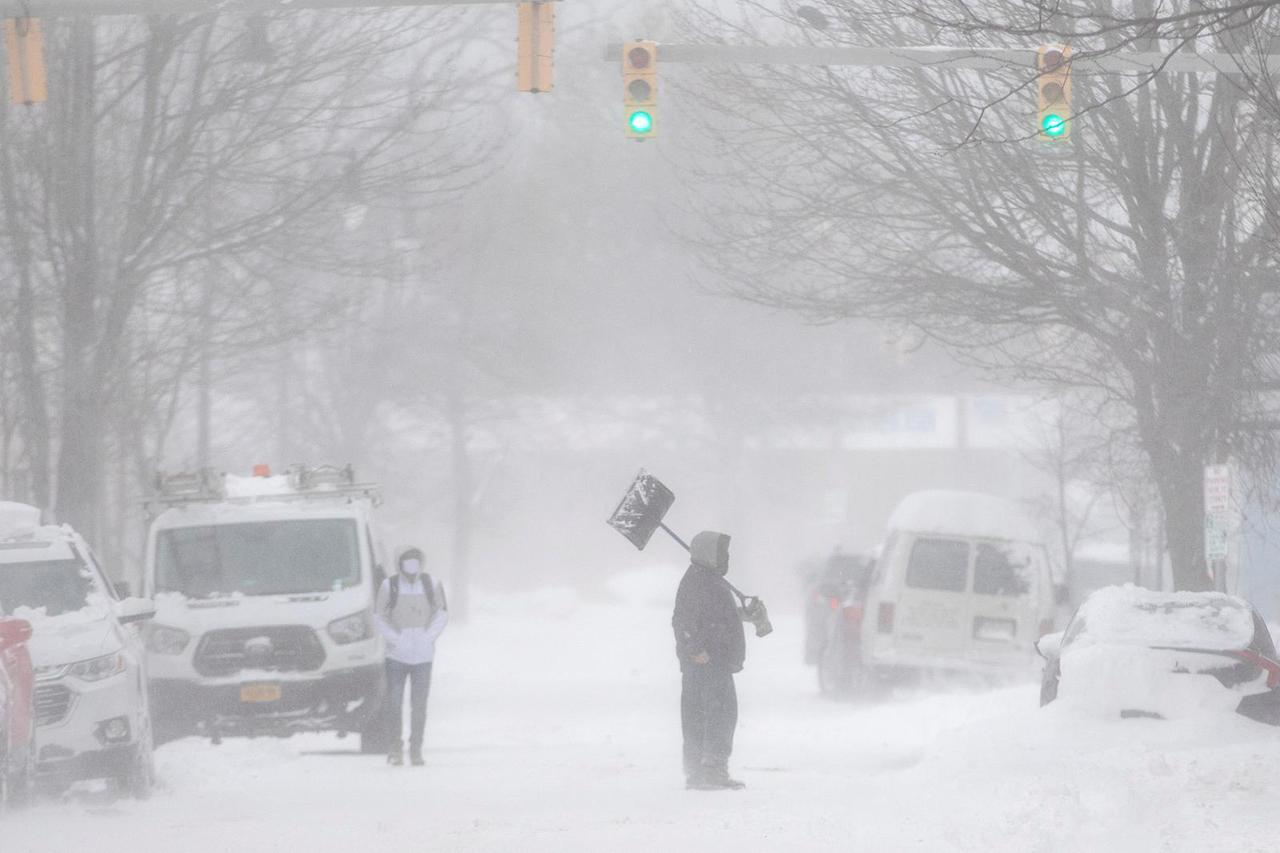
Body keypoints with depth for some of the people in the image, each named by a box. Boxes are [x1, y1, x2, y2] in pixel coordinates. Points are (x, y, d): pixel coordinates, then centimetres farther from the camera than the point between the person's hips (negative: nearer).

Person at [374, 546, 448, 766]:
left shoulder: (432, 585, 1)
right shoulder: (390, 586, -4)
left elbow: (442, 614, 9)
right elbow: (379, 616, 3)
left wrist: (428, 637, -3)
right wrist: (395, 639, -8)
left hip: (423, 655, 1)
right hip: (397, 655, -1)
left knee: (419, 704, 1)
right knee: (394, 702, -4)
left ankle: (416, 749, 8)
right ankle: (395, 746, 8)